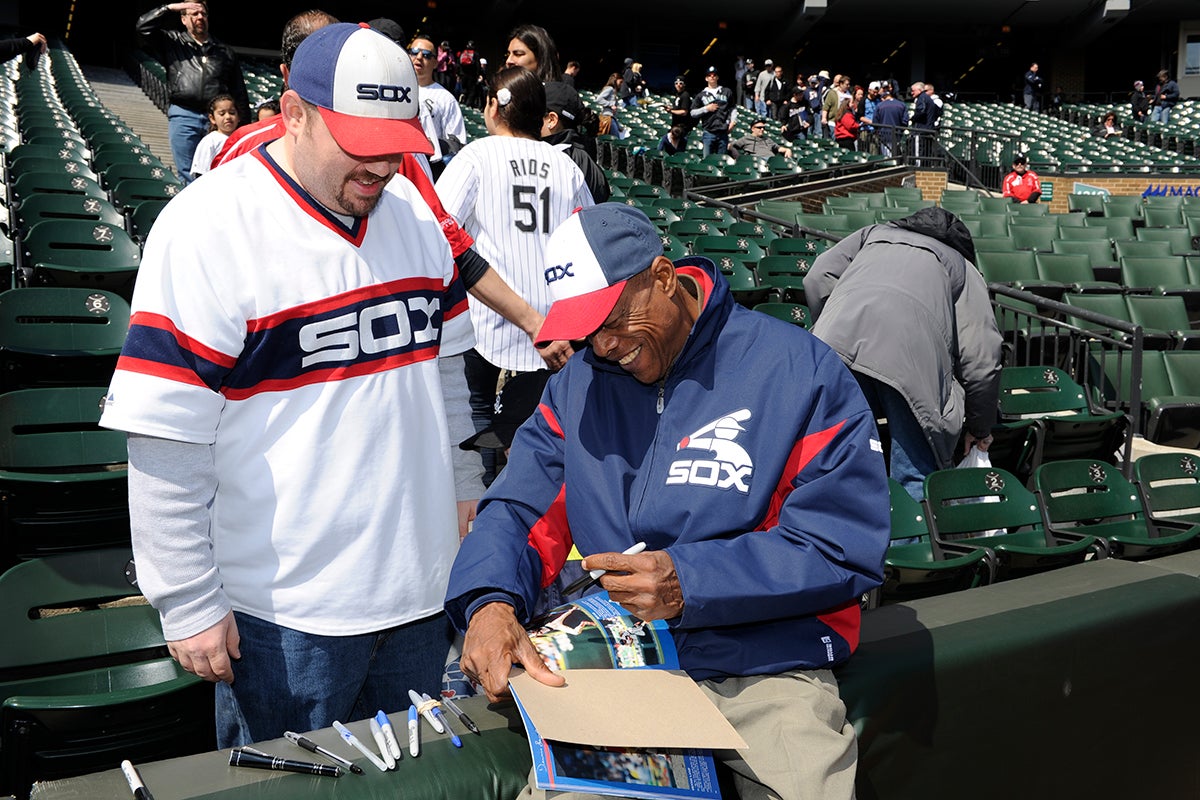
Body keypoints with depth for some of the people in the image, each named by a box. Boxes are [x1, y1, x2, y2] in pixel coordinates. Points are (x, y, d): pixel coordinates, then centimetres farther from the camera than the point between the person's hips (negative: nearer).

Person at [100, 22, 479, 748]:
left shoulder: (415, 211, 4)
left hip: (422, 583, 6)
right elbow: (165, 438, -17)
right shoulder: (208, 230, -16)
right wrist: (189, 603, -13)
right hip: (287, 609, -5)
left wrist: (463, 496, 15)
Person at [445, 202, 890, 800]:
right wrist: (490, 601, -18)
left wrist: (691, 583, -20)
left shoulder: (798, 371, -6)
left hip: (765, 671, -2)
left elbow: (847, 551, -11)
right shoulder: (577, 383, 9)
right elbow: (518, 511, 5)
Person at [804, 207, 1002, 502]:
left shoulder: (873, 234, 39)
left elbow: (817, 278, 22)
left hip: (836, 340, 3)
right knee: (916, 478, 3)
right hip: (909, 353, -2)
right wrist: (980, 427, 32)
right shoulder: (963, 267, 31)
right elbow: (981, 358, 21)